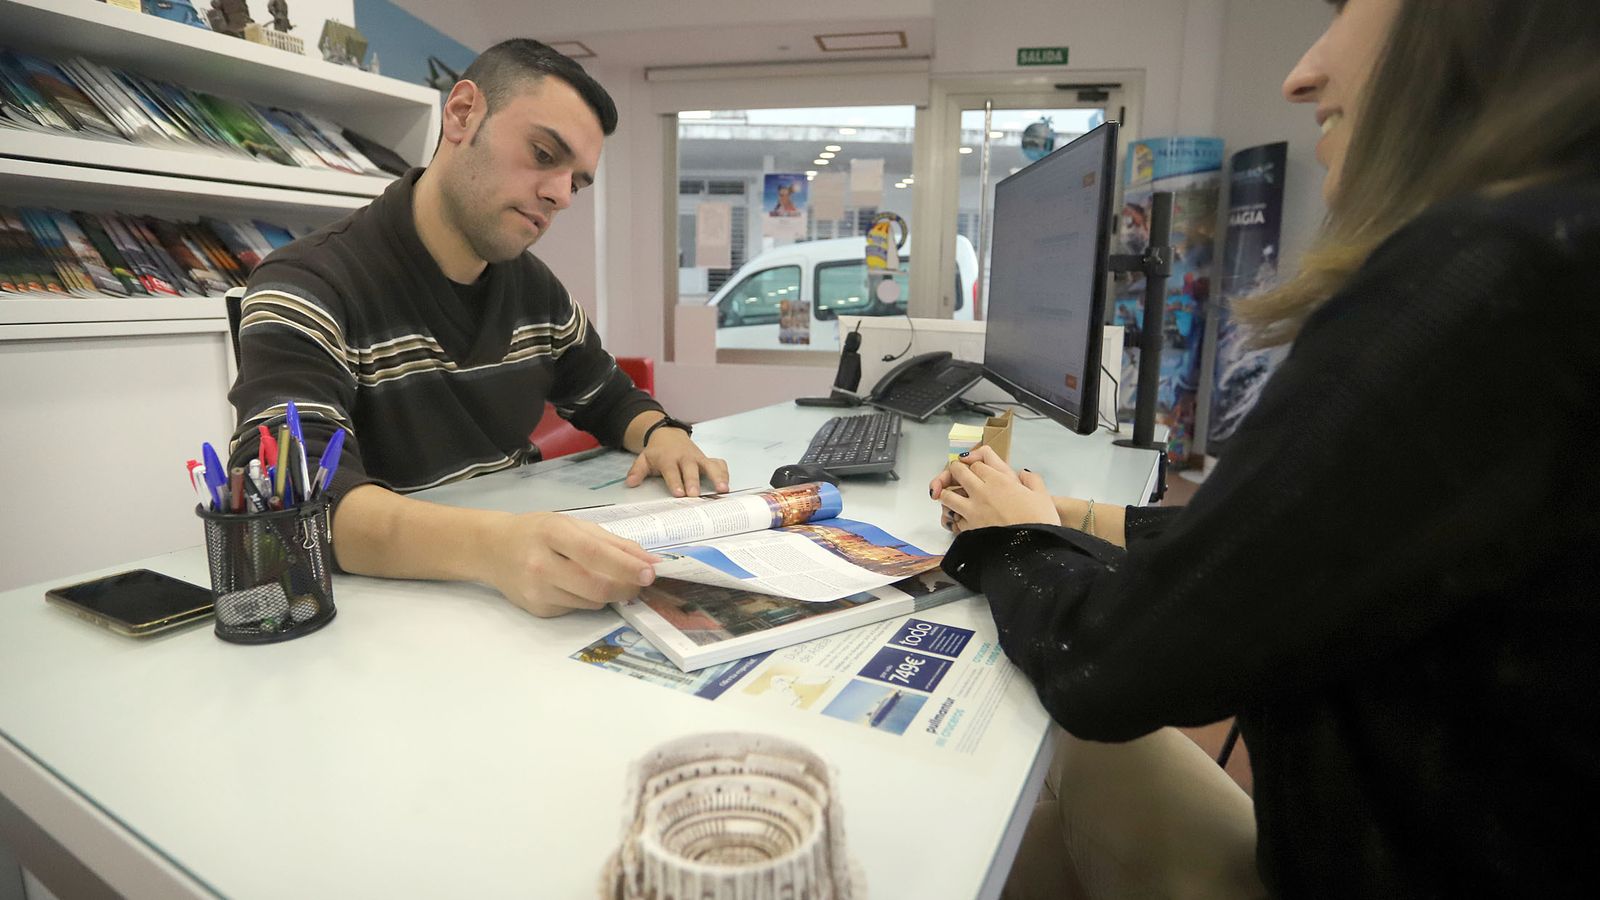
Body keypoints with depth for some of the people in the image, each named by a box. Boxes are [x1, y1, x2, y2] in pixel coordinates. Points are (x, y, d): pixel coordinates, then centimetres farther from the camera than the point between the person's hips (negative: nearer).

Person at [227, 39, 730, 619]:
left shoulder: (538, 291, 6)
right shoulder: (306, 289, -13)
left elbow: (609, 398, 18)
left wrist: (659, 434, -5)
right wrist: (490, 546, -44)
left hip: (525, 596, 5)